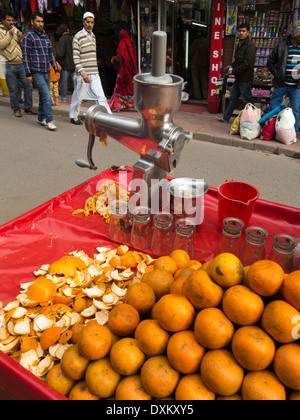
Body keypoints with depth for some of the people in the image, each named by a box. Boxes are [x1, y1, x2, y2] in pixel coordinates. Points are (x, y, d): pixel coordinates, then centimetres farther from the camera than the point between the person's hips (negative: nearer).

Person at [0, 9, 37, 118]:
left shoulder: (16, 30, 15)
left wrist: (21, 39, -3)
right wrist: (9, 35, -16)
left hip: (21, 64, 4)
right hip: (10, 66, -4)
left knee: (28, 86, 3)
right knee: (13, 90, 1)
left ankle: (28, 107, 15)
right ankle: (16, 109, 14)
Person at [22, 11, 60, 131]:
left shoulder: (45, 36, 16)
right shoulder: (28, 36, -5)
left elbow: (51, 54, 20)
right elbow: (25, 56, -8)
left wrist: (56, 69, 15)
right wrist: (28, 74, -13)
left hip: (46, 72, 7)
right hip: (36, 73, -7)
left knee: (43, 96, 12)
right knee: (47, 96, -15)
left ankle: (41, 118, 24)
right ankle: (49, 120, -10)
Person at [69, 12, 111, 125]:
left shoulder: (93, 36, 16)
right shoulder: (78, 37, -7)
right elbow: (75, 57, -13)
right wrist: (83, 73, -21)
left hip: (94, 73, 6)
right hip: (82, 74, -5)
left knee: (101, 96, -3)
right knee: (78, 96, 7)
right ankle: (73, 117, 23)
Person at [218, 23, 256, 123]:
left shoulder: (249, 45, -16)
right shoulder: (239, 44, 14)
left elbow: (247, 64, -22)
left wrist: (234, 71, -17)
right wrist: (232, 66, 9)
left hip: (245, 79, -10)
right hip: (238, 78, 10)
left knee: (247, 100, -3)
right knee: (233, 98, 18)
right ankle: (225, 118, 30)